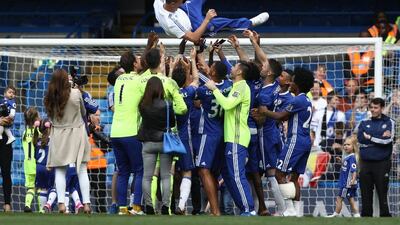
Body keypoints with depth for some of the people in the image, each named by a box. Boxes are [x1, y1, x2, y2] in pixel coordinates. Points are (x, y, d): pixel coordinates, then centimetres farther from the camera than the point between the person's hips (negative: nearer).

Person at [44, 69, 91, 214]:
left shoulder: (50, 98, -6)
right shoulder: (76, 93, -8)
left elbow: (50, 116, 4)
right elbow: (83, 113, 4)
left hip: (58, 135, 1)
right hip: (77, 133, -1)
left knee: (60, 171, 6)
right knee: (82, 170, 6)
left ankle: (61, 203, -7)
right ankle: (86, 203, 1)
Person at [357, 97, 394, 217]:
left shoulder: (389, 123, 4)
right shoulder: (364, 123, 12)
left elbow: (388, 140, -10)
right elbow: (360, 139, -4)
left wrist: (370, 137, -4)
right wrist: (380, 137, -8)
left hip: (382, 163, -3)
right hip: (366, 163, 3)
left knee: (382, 193, -4)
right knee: (366, 194, 5)